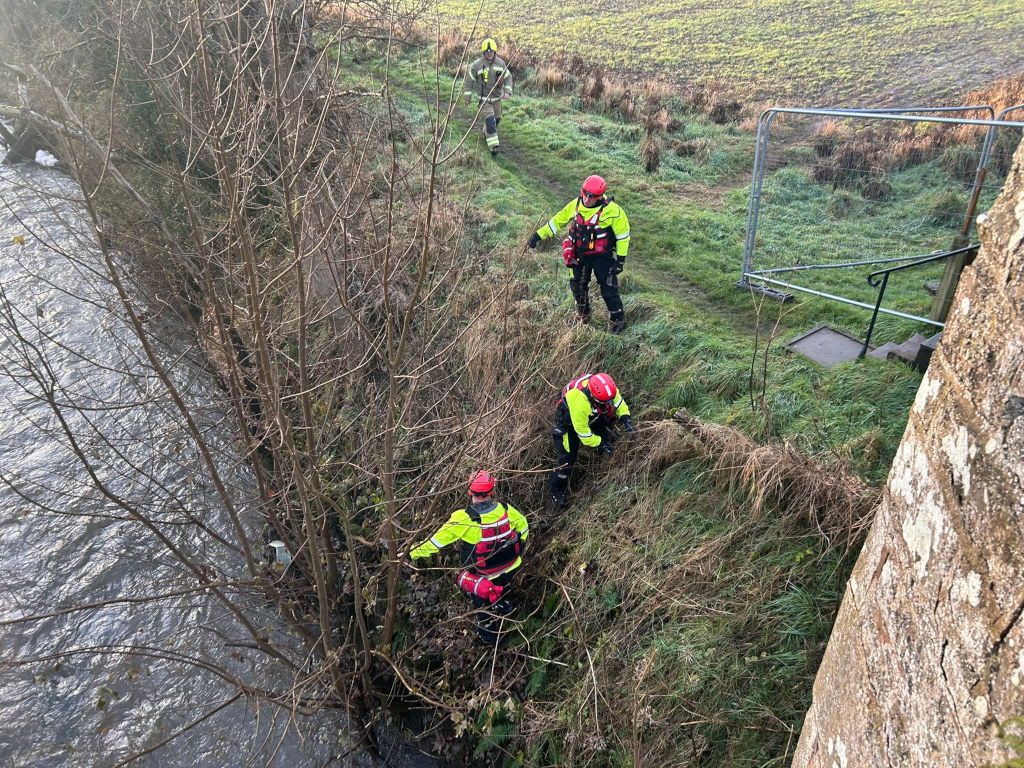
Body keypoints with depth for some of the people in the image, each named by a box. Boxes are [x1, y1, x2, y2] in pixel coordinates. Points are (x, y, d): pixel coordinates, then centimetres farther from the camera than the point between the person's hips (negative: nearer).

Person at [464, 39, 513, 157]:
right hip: (484, 99, -5)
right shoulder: (477, 65, -13)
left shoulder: (501, 63, -3)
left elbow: (508, 77, 5)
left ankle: (486, 134, 46)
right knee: (490, 121, -16)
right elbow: (469, 80, -4)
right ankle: (493, 145, -15)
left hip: (497, 98, 5)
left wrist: (507, 91, -10)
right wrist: (468, 97, -1)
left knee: (497, 119, 18)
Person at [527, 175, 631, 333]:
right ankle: (583, 316, 39)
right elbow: (558, 220, 6)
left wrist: (620, 260, -13)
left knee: (609, 290, -2)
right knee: (578, 287, 14)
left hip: (602, 257, -5)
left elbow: (623, 234, -12)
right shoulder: (576, 205, -7)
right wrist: (539, 234, 3)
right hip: (580, 256, 5)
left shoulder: (612, 210, -21)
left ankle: (617, 320, 19)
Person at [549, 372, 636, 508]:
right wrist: (601, 444, -21)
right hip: (569, 420, -6)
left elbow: (619, 402, -8)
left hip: (593, 415, 6)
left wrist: (626, 420, -23)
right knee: (568, 456, -5)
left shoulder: (608, 388, -30)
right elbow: (582, 432, -30)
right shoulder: (580, 404, -46)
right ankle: (556, 490, 14)